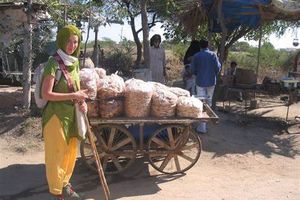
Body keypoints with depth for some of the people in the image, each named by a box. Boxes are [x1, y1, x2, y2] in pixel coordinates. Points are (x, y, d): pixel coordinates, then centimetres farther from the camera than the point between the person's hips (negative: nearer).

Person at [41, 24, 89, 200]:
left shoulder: (75, 62, 6)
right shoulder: (53, 63, -16)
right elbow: (46, 94, -20)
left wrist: (82, 101, -1)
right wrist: (73, 96, -21)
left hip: (72, 114, 7)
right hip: (56, 114, -7)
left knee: (71, 152, 17)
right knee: (56, 154, 6)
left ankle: (65, 184, 37)